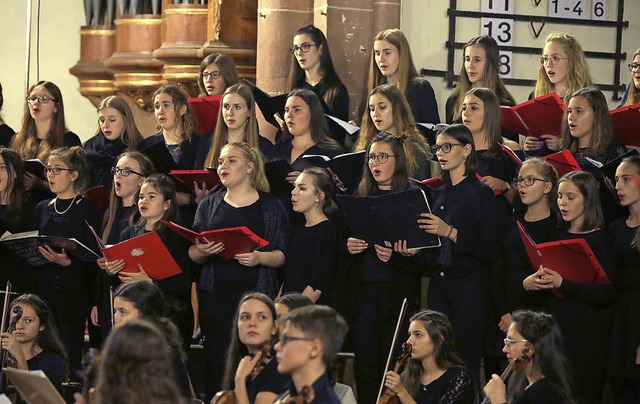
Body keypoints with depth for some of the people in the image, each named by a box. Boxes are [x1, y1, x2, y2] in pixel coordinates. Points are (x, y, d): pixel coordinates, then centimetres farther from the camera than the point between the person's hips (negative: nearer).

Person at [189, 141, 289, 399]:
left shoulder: (271, 207, 6)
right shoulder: (209, 206, 15)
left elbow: (283, 256, 1)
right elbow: (193, 255, 11)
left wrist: (259, 258, -18)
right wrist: (202, 251, -11)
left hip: (257, 294, -2)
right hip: (216, 297, 3)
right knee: (216, 366, -3)